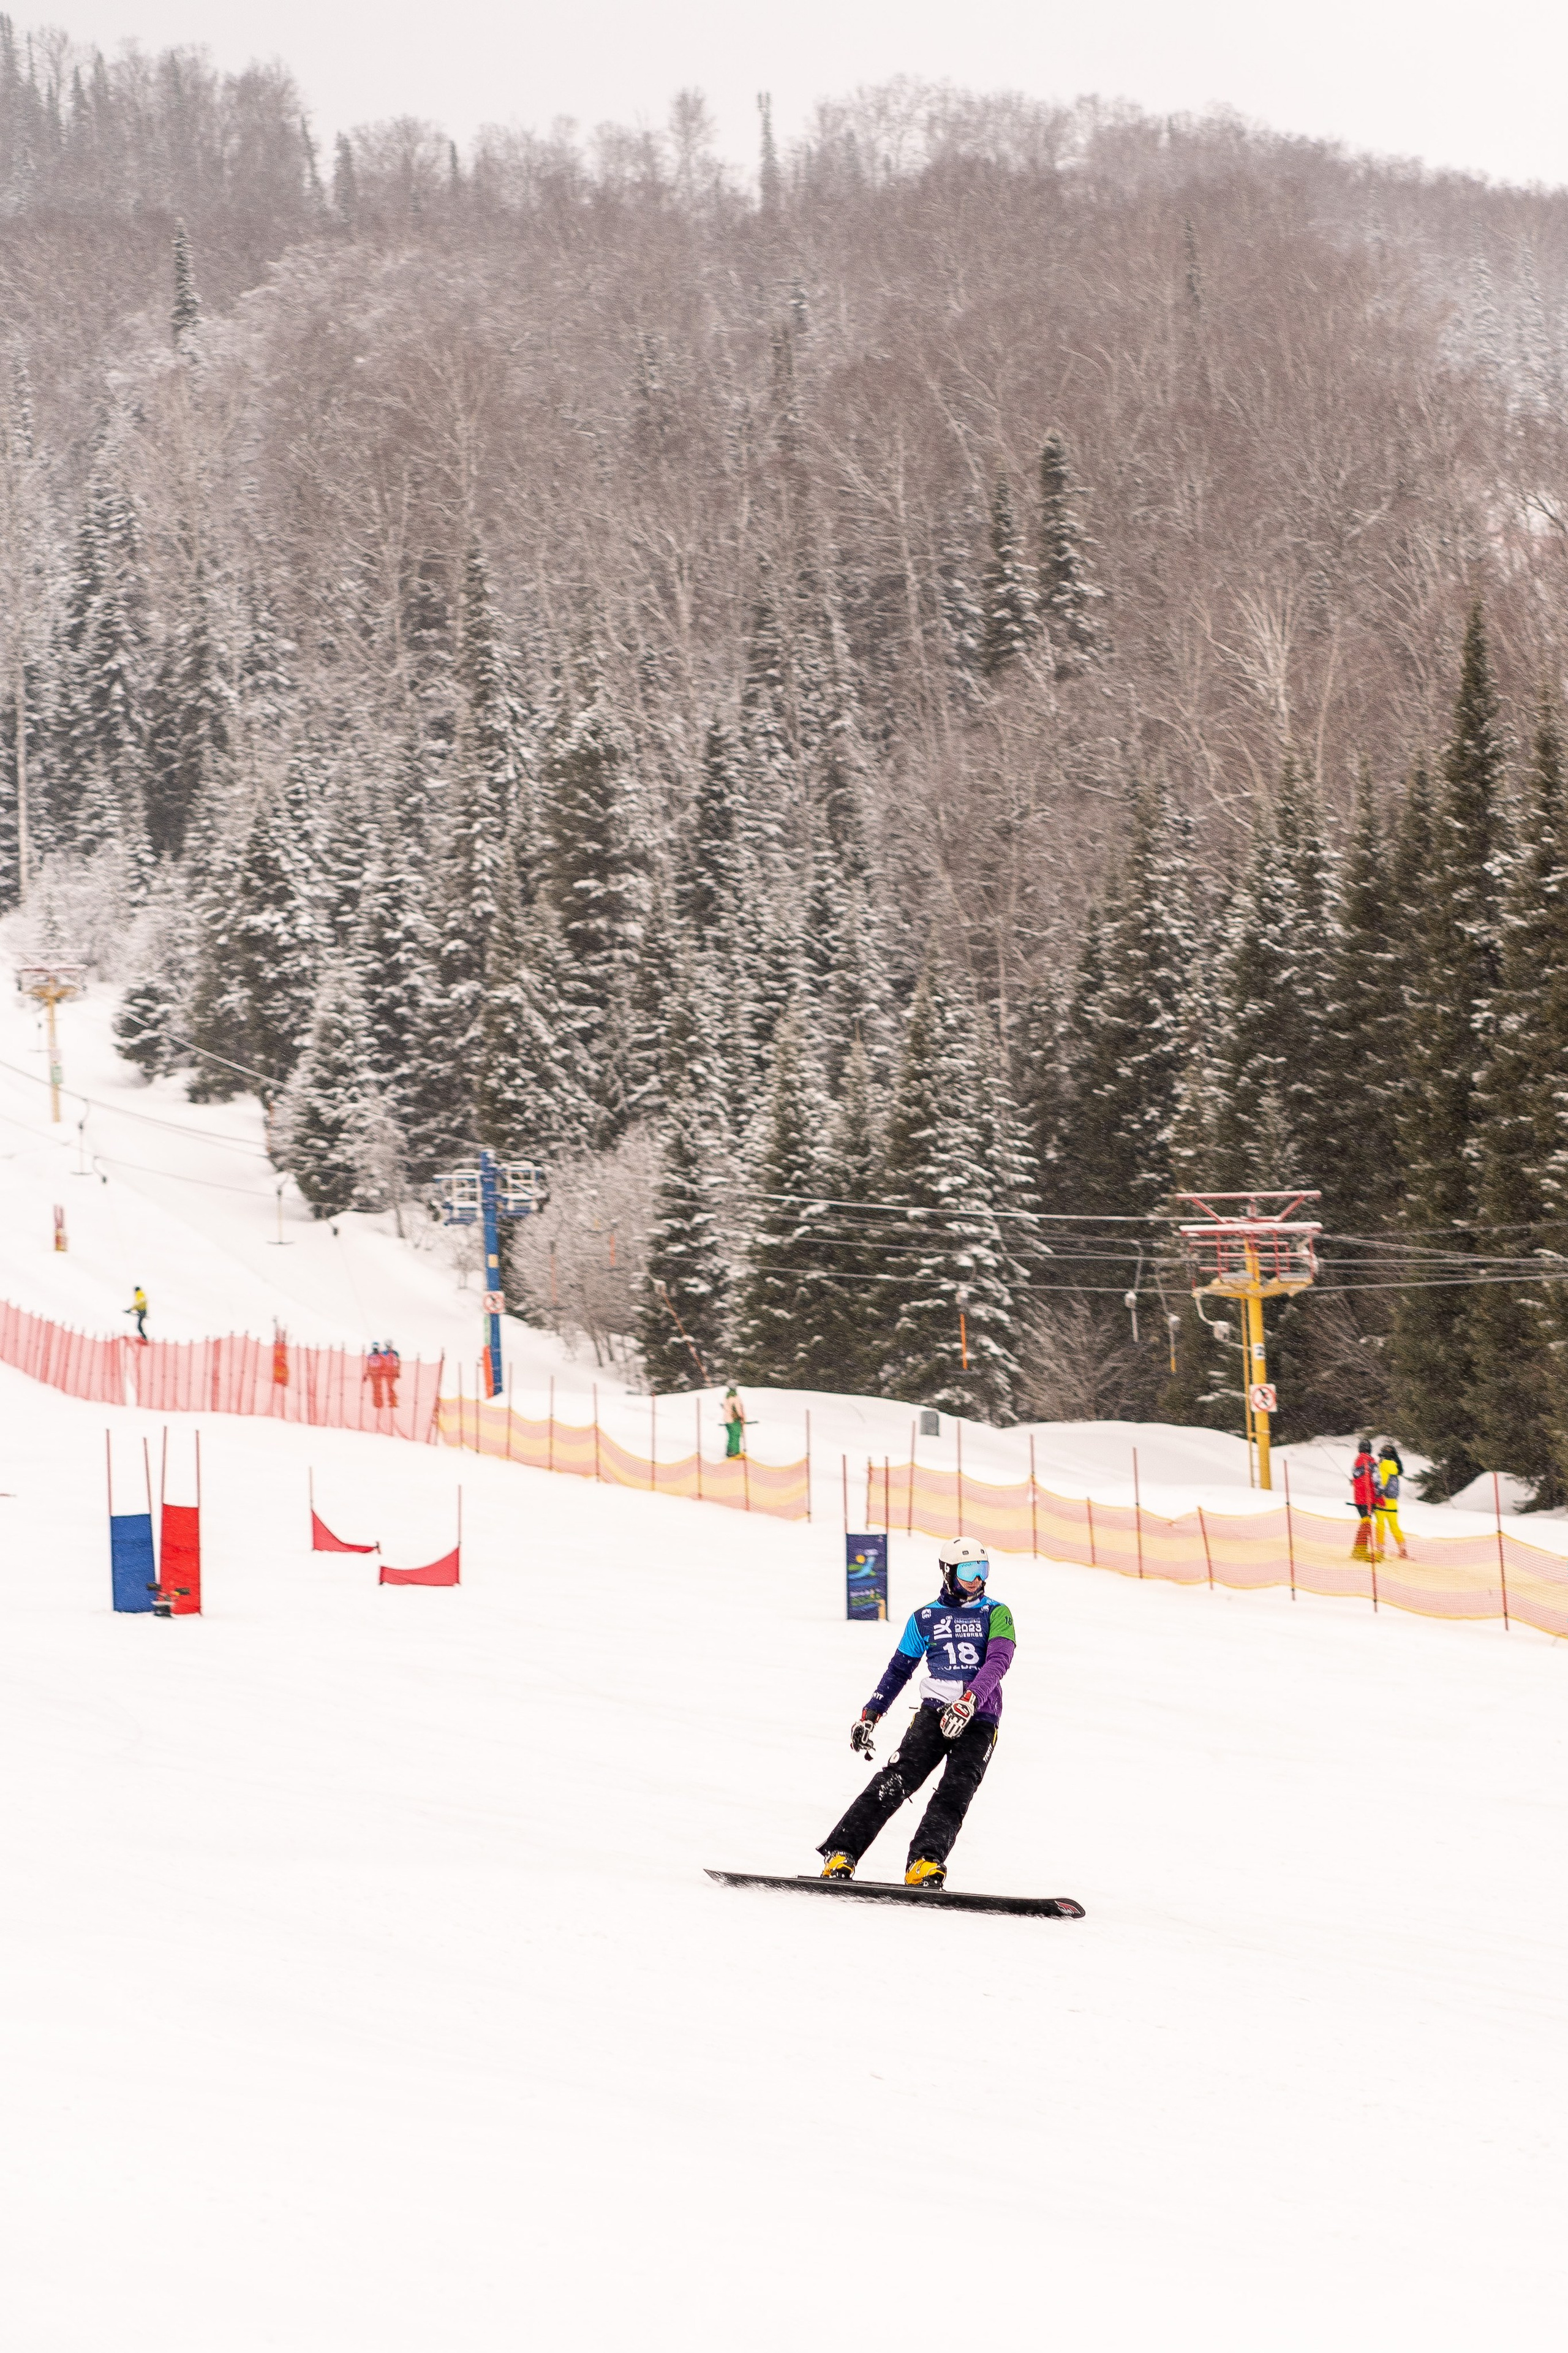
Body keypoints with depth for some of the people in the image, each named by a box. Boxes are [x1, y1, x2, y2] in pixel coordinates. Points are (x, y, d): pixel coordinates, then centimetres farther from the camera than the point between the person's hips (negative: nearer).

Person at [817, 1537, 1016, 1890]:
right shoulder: (925, 1618, 14)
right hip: (935, 1712, 0)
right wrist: (868, 1717, 16)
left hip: (979, 1719, 0)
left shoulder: (996, 1614, 8)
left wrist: (968, 1702, -24)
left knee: (955, 1794, -20)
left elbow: (998, 1661, -8)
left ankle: (926, 1864, -32)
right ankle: (841, 1855, -21)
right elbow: (898, 1670, 21)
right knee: (894, 1782, -17)